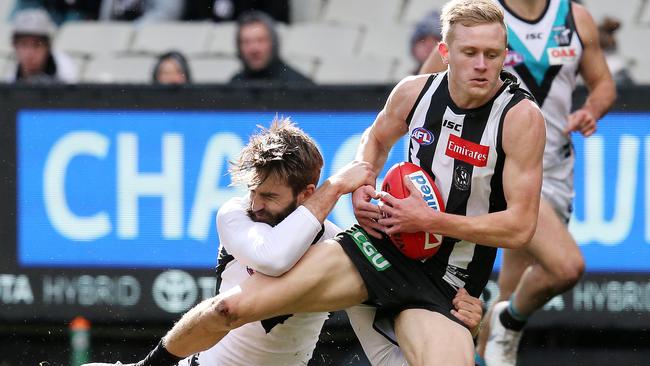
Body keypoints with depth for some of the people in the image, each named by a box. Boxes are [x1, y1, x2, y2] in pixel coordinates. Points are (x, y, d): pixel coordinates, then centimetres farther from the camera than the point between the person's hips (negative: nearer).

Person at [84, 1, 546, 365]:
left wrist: (432, 221, -19)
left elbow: (520, 226, -15)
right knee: (233, 306, -4)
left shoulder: (521, 116, -15)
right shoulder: (414, 92, -2)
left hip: (439, 287, -3)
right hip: (381, 243, 3)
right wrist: (360, 186, 2)